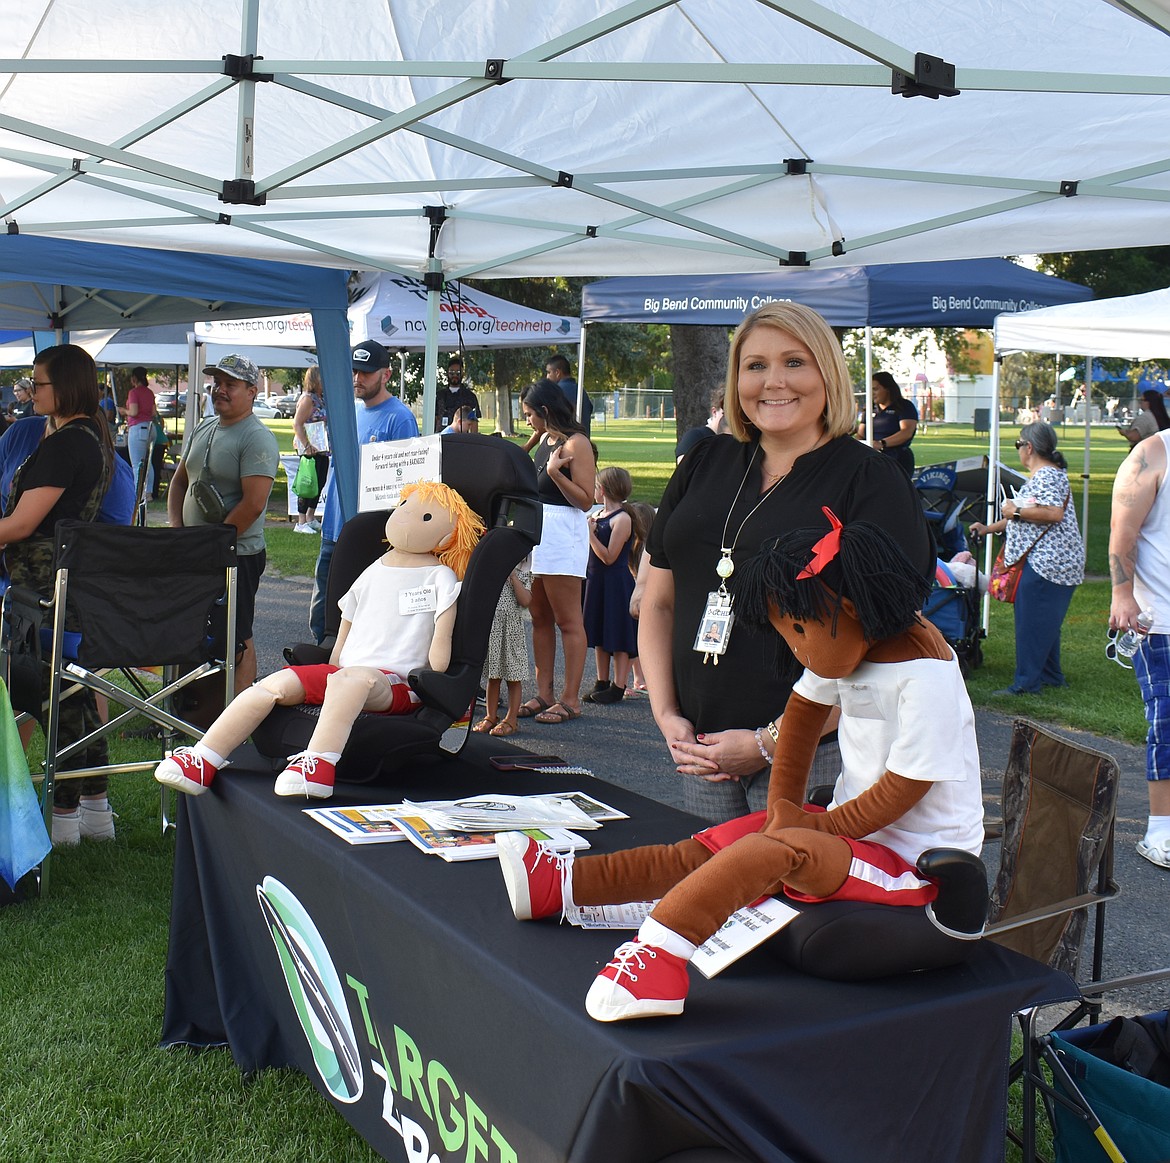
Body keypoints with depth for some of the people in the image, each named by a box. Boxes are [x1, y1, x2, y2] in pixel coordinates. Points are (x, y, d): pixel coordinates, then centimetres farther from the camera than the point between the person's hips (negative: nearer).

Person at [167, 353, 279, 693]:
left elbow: (253, 505, -21)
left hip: (236, 555, -9)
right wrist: (176, 531, 6)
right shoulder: (203, 430, 14)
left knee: (235, 640, -3)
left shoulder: (257, 439, -13)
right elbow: (179, 481, 22)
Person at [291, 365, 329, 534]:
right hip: (311, 449, -9)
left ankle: (311, 518, 21)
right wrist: (307, 446, -24)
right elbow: (297, 424, -17)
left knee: (320, 482, 11)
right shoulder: (307, 399, -12)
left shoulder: (322, 398, 14)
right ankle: (301, 523, -2)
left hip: (323, 449, 9)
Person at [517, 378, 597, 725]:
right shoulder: (544, 439, 15)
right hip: (536, 532, 9)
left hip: (563, 533, -9)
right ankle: (544, 693, 18)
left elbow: (585, 500, -15)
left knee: (568, 621, -3)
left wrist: (556, 472, -22)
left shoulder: (576, 443, -11)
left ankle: (571, 699, 2)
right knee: (540, 618, 11)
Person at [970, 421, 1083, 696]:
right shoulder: (1043, 475, 20)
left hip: (1047, 561, -11)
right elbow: (1025, 518, 27)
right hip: (1047, 561, 11)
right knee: (1044, 621, 16)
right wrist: (989, 529, 27)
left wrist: (1015, 511, -18)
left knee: (1031, 622, -8)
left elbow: (1054, 513, -28)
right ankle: (1051, 676, 24)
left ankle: (1026, 682, -5)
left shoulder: (1047, 476, -14)